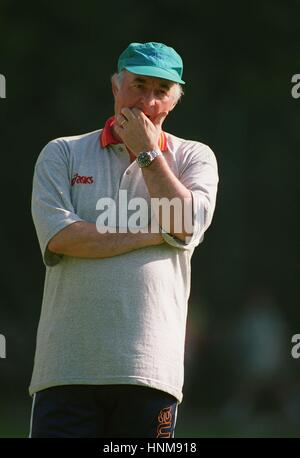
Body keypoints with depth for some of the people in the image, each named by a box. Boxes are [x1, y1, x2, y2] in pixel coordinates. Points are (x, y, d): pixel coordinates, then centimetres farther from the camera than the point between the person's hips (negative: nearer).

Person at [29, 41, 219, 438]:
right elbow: (59, 236, -5)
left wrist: (147, 152, 0)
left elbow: (185, 227, -5)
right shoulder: (62, 153, 11)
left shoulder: (193, 158, 14)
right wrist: (153, 234, -4)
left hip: (151, 368, 1)